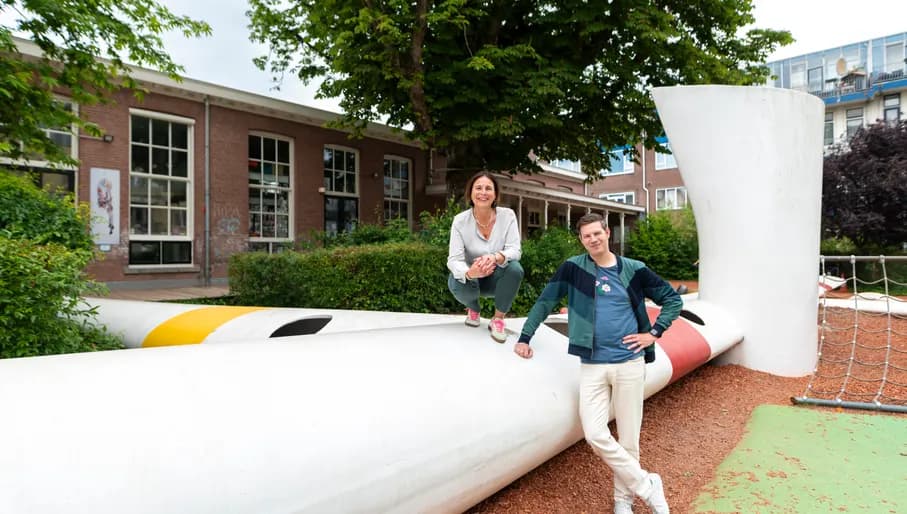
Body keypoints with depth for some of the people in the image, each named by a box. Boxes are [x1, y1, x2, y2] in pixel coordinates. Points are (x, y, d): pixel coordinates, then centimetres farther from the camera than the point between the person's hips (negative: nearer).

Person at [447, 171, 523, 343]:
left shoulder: (507, 215, -14)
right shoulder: (460, 221, -17)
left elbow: (515, 250, -22)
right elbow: (454, 259, -23)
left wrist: (495, 258, -46)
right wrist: (469, 273, -48)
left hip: (498, 277, 0)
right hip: (472, 277, 0)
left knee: (515, 269, -32)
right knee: (456, 283, -34)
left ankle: (498, 319, -9)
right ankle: (473, 310, 5)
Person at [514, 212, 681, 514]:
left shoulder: (633, 270, 2)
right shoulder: (573, 268, 1)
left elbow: (673, 299, 10)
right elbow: (545, 301, 3)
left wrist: (653, 333, 0)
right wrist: (525, 337, -1)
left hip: (629, 364, 0)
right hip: (592, 366, 0)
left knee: (628, 437, 6)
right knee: (595, 435, -9)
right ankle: (647, 486, 11)